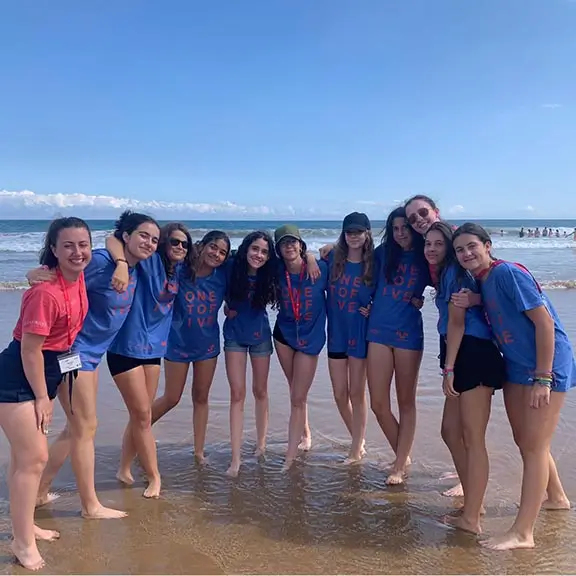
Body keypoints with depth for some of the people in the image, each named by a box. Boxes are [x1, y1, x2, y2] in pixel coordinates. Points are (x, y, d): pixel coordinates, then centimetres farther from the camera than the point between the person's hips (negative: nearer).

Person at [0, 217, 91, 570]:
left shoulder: (77, 277, -4)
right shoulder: (46, 291, -27)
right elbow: (30, 349, -22)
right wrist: (41, 396, -13)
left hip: (49, 368, 9)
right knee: (33, 458, -2)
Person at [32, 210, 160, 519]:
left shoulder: (134, 270, 3)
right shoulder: (101, 261, -21)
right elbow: (49, 277, -19)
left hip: (91, 354, 9)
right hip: (74, 352, -9)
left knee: (76, 427, 18)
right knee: (86, 427, 2)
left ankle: (40, 492, 32)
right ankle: (91, 505, 18)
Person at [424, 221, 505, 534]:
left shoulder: (454, 271, -7)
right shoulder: (445, 273, 21)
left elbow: (457, 322, -13)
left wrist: (448, 368, -14)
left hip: (474, 357, -10)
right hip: (464, 359, 10)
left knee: (472, 438, -4)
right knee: (450, 431, 15)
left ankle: (471, 518, 5)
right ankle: (471, 502, 27)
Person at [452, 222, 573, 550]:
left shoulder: (507, 272, -19)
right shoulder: (478, 283, 6)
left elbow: (545, 322, -21)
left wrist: (542, 378, -22)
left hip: (548, 367, -9)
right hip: (517, 369, 9)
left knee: (533, 446, -4)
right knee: (524, 441, 19)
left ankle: (523, 533, 4)